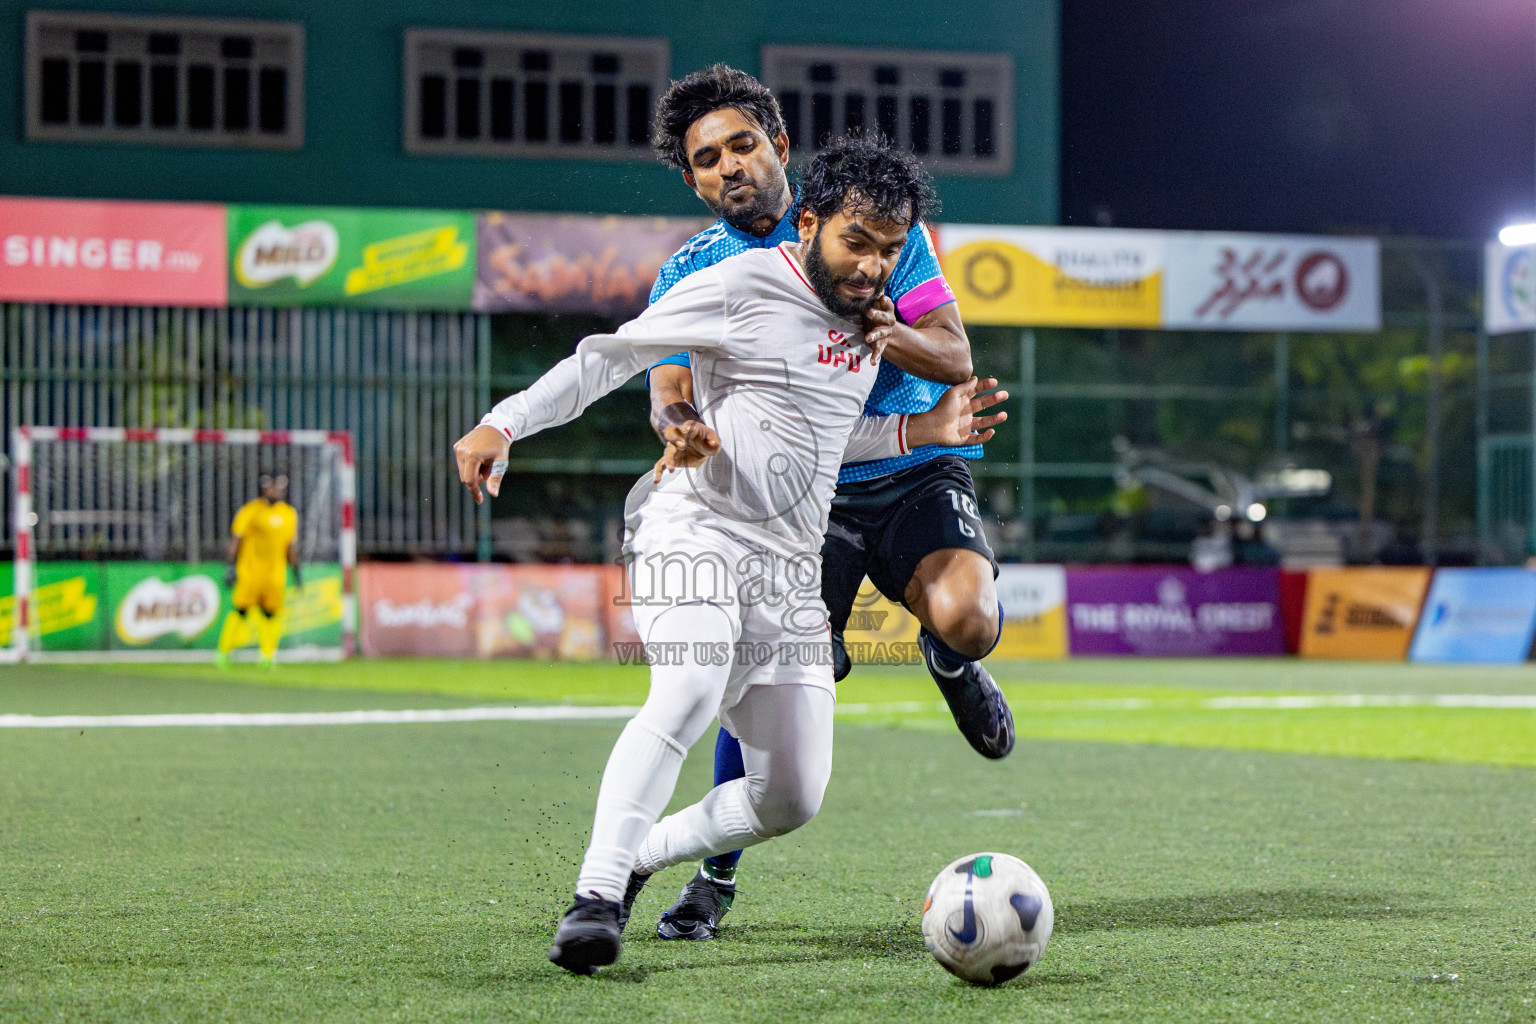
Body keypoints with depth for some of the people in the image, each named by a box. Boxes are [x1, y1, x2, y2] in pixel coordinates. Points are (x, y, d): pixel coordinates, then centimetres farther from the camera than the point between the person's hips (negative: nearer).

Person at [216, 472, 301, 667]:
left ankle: (268, 657, 6)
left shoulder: (289, 514, 13)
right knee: (241, 611, -6)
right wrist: (231, 567, -8)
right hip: (250, 572, -4)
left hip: (276, 576, 4)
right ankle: (224, 652, 5)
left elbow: (291, 546, 19)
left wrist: (296, 571, 15)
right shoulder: (250, 510, -1)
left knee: (270, 615, 0)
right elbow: (236, 539, -2)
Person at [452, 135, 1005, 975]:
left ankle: (636, 859, 22)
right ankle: (594, 900, -36)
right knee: (691, 693, -35)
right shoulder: (739, 286, -6)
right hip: (694, 528, -7)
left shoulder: (866, 316, 16)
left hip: (788, 566, 7)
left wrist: (922, 430, 15)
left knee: (791, 797, 2)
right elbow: (606, 356, -3)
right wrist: (504, 424, -12)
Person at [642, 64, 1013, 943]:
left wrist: (891, 334, -28)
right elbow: (668, 396, -11)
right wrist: (681, 432, -36)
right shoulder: (688, 275, 2)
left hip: (917, 473, -1)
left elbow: (957, 359, -5)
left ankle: (952, 662, 11)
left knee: (965, 620, -29)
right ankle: (716, 877, 7)